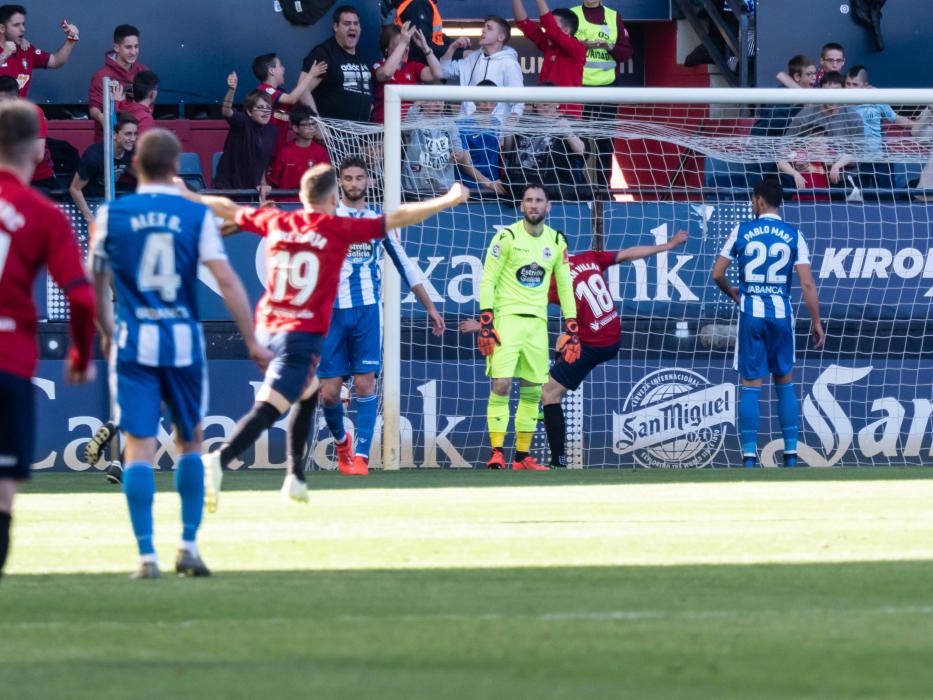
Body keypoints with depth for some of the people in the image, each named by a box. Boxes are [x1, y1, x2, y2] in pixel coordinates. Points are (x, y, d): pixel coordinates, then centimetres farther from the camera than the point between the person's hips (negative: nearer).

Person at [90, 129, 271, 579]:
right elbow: (227, 280, -8)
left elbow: (95, 283, 10)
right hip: (183, 341, 0)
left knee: (139, 447, -2)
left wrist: (106, 334, 26)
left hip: (133, 343, 0)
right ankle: (189, 546, 14)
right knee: (190, 443, 17)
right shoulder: (197, 216, -2)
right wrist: (252, 341, -4)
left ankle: (146, 555, -9)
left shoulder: (111, 215, 1)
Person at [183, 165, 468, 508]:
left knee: (308, 392, 28)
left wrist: (189, 196, 40)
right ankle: (218, 461, -35)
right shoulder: (338, 229, -6)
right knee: (269, 408, -15)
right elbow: (397, 218, -4)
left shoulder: (274, 222, 7)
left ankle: (295, 477, 28)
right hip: (304, 334, -7)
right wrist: (449, 200, 2)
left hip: (268, 326, 7)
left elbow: (228, 209, 22)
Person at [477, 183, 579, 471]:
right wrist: (486, 323, -13)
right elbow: (487, 280, -5)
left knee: (532, 390, 4)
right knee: (501, 384, -14)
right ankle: (496, 453, -14)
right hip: (507, 317, -4)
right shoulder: (507, 237, -5)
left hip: (537, 321, 4)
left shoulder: (556, 241, 9)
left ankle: (522, 457, 10)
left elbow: (565, 286, 15)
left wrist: (571, 329, 10)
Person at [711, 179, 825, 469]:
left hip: (751, 312, -1)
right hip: (780, 311, 1)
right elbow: (807, 283, -5)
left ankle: (749, 456, -2)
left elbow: (717, 274, 4)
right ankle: (791, 454, 11)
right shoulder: (793, 235, 1)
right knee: (784, 383, 13)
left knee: (751, 385, 3)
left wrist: (732, 293, 24)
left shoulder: (742, 231, 1)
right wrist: (816, 322, 0)